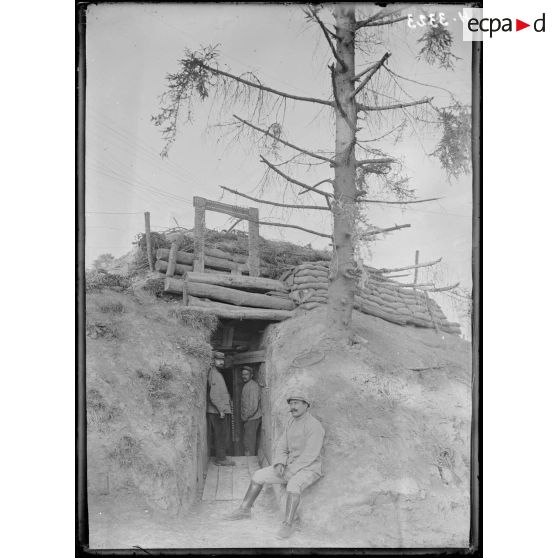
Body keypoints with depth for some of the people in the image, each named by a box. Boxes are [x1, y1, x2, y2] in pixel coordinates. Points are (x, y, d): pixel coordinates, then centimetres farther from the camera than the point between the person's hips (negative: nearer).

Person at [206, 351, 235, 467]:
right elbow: (213, 396, -21)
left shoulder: (217, 373, 17)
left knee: (221, 436, 14)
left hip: (221, 410, 10)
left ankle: (221, 457, 20)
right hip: (218, 411, -10)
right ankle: (221, 459, 0)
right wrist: (220, 409, -22)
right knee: (221, 436, -5)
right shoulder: (214, 374, -14)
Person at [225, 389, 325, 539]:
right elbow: (282, 448, 9)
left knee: (293, 484, -39)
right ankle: (244, 510, 15)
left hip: (308, 469, -8)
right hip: (290, 467, 8)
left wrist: (289, 471, -21)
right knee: (258, 476, 3)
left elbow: (309, 455, -23)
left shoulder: (314, 425, -18)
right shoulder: (291, 423, 9)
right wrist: (279, 464, -10)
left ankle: (288, 524, -31)